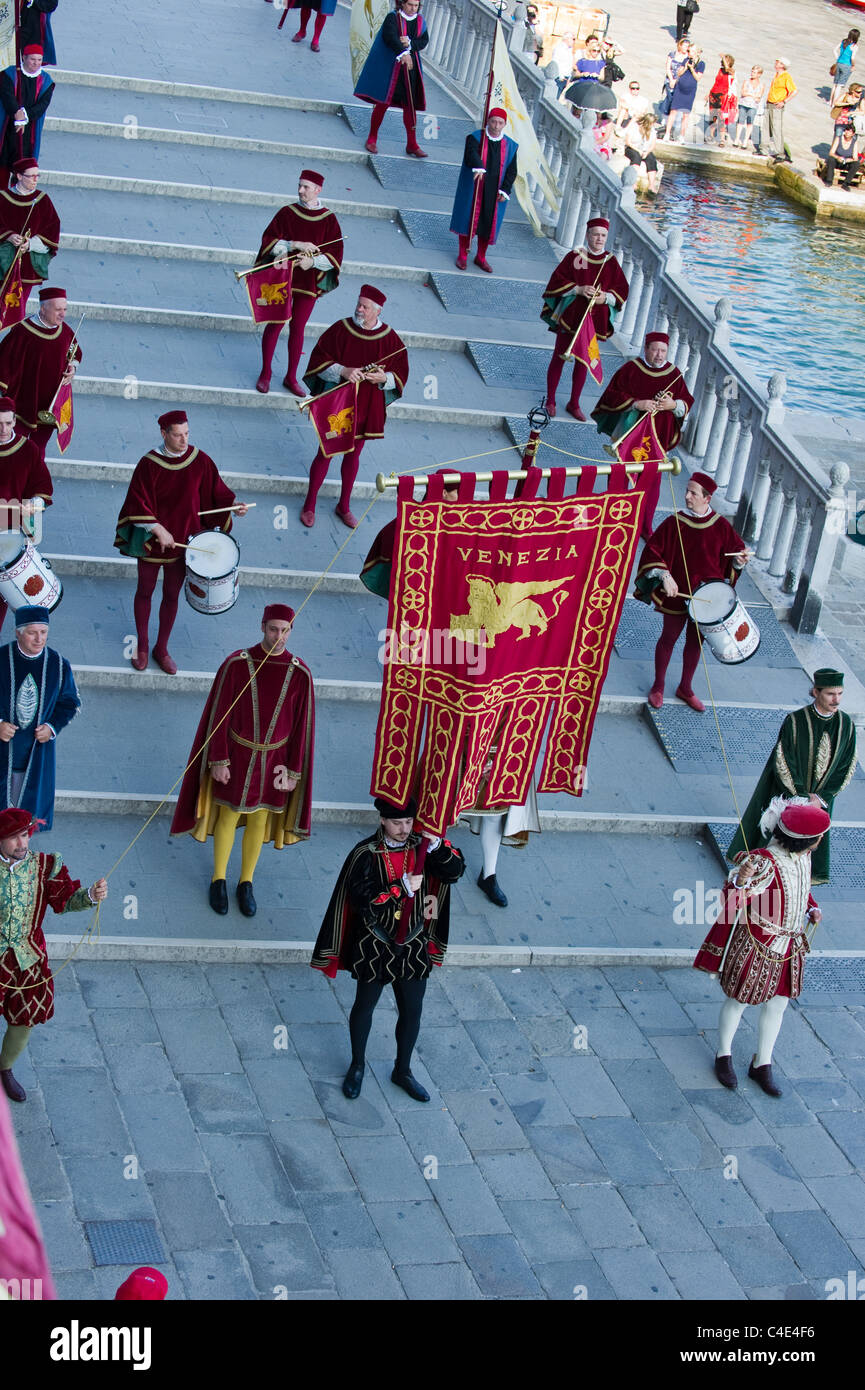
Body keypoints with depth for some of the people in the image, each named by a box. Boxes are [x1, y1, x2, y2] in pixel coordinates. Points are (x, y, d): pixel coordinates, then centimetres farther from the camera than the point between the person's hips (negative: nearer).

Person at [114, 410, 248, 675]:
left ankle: (162, 649, 33)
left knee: (171, 595, 15)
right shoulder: (150, 464, -19)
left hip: (182, 539, 2)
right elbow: (138, 503, -18)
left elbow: (214, 490, 3)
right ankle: (142, 646, 36)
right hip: (152, 540, -2)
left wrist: (233, 504, -15)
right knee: (145, 591, 16)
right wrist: (158, 529, -26)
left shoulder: (200, 460, -10)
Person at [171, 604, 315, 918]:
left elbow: (301, 725, -5)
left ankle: (246, 883, 37)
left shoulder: (300, 673, -13)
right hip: (237, 754, -2)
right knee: (228, 818, 14)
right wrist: (218, 760, -11)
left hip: (274, 759, 2)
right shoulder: (236, 664, -18)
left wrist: (292, 771, -5)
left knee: (259, 820, 17)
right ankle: (218, 880, 36)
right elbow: (219, 713, -11)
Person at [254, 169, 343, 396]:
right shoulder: (287, 213, -3)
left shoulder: (328, 219, -2)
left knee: (298, 328, 7)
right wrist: (294, 244, -20)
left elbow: (335, 254, -3)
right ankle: (265, 373, 15)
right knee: (275, 324, 2)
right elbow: (268, 240, -6)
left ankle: (291, 377, 18)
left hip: (309, 281, 1)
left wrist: (312, 261, -19)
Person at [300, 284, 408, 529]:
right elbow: (318, 360, -9)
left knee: (353, 455, 16)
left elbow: (400, 373, 1)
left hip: (367, 408, 2)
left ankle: (344, 506, 32)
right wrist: (342, 371, -24)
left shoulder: (390, 339, -5)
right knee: (325, 453, 5)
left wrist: (384, 378, -20)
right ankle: (309, 505, 20)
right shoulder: (340, 330, -10)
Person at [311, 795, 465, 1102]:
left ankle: (402, 1071, 34)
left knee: (412, 1011, 13)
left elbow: (455, 871, -14)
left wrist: (436, 844, -28)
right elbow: (362, 901, -22)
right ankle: (357, 1066, 37)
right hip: (374, 947, -3)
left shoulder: (422, 848, -5)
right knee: (365, 1006, 15)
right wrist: (402, 887, -26)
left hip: (413, 947, 3)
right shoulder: (366, 854, -15)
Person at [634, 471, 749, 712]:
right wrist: (664, 576, -24)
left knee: (695, 641, 16)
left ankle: (685, 688, 35)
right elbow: (652, 550, -12)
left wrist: (740, 559, -15)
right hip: (677, 593, -3)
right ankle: (658, 687, 30)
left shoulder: (720, 526, -7)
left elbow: (735, 548, 7)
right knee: (669, 638, 12)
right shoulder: (673, 523, -15)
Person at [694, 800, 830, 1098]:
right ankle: (724, 1056, 33)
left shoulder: (803, 856, -3)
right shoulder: (764, 862, -28)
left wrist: (812, 908, 3)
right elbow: (732, 903, -30)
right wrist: (740, 880, -49)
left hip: (790, 945, 7)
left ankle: (762, 1065, 32)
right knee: (738, 1000, 11)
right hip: (756, 944, -7)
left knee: (777, 1004, 15)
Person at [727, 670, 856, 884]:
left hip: (821, 799, 3)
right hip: (788, 795, -3)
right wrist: (802, 798, -14)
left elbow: (847, 768, -2)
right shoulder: (795, 721, -20)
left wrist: (822, 797, -8)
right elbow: (782, 764, -16)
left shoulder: (846, 725, -8)